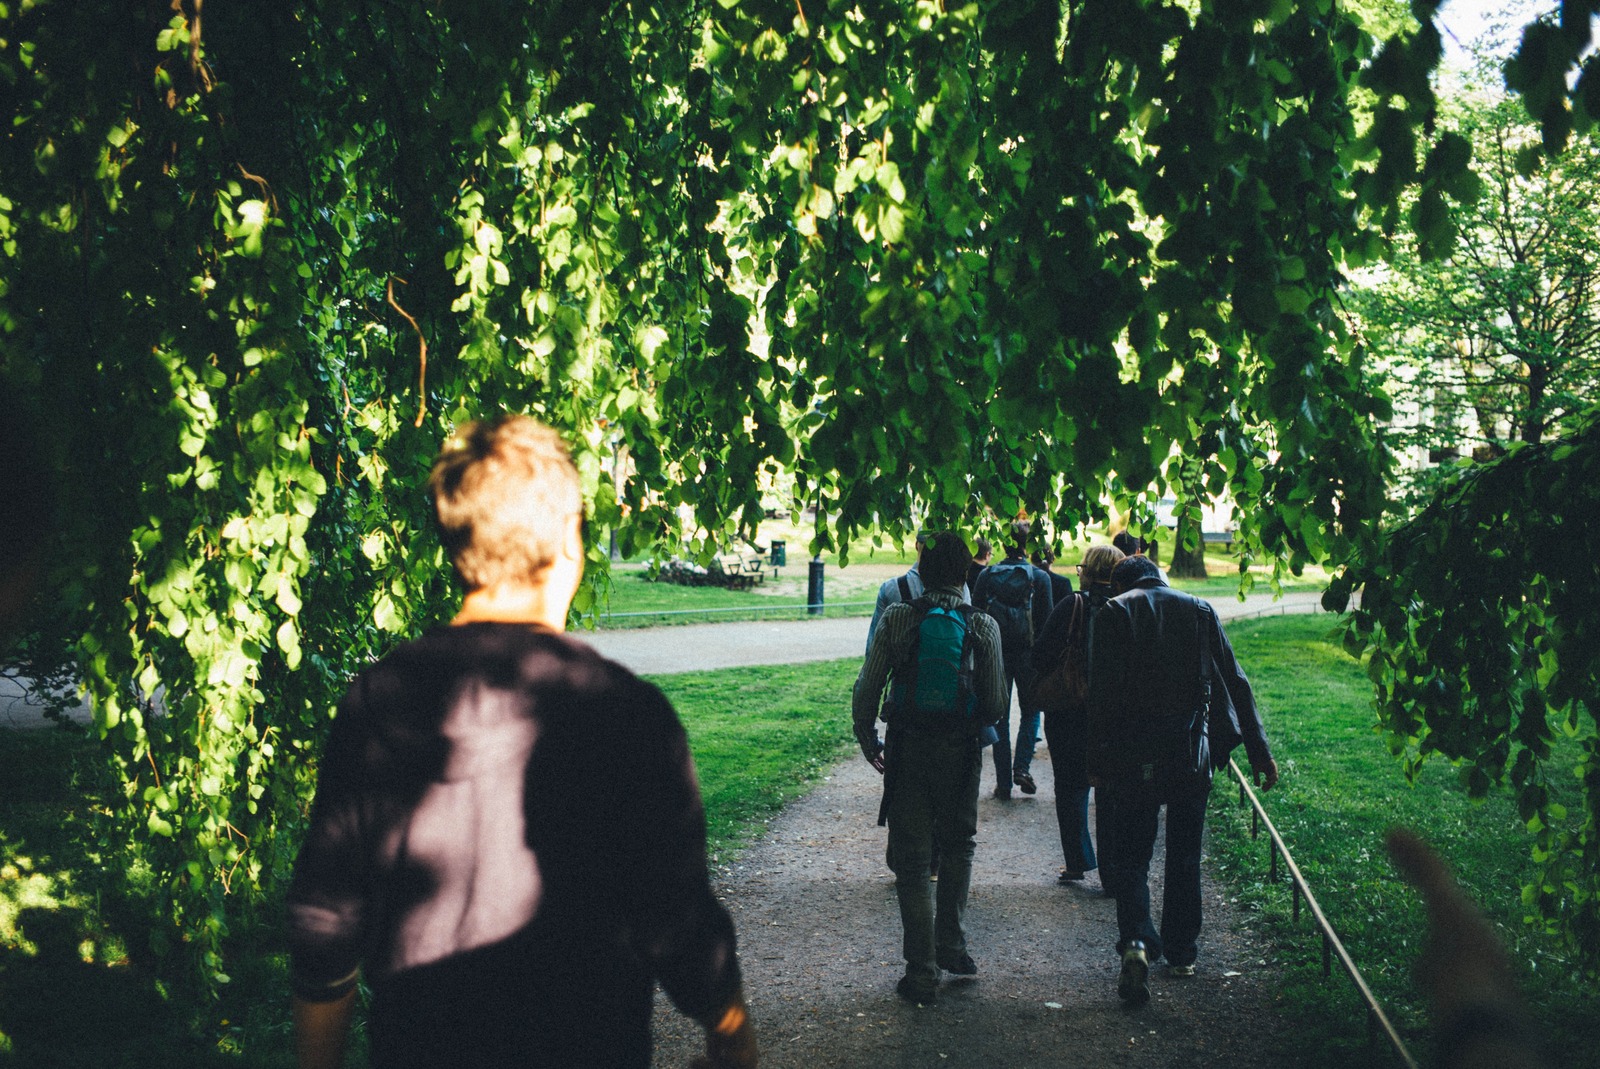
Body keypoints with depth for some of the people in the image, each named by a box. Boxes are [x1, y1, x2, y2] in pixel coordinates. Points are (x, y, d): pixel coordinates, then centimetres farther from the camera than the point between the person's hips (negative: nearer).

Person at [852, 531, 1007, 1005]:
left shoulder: (897, 618, -6)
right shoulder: (983, 626, -4)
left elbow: (866, 690, -5)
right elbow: (995, 706, -2)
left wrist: (868, 742, 10)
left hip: (907, 751, -1)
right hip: (960, 752, 1)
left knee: (912, 861, 6)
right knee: (957, 848, 23)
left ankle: (922, 972, 7)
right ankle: (950, 945, 25)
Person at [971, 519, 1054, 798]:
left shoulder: (986, 576, -3)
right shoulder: (1039, 577, -7)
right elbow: (1046, 621, -5)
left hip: (995, 655, 1)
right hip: (1027, 655, -1)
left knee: (1000, 717, 8)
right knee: (1030, 711, 17)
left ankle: (1003, 783, 8)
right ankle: (1022, 767, 1)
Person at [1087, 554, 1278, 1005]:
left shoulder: (1113, 613, 0)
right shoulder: (1198, 610, 8)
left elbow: (1102, 692, -8)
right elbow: (1235, 683, 6)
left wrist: (1096, 759, -6)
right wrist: (1259, 749, 8)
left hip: (1133, 757, -2)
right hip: (1191, 754, 2)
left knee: (1131, 855, 4)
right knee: (1185, 855, 16)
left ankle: (1136, 941, -18)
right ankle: (1181, 953, 23)